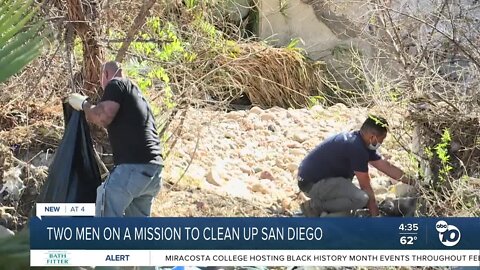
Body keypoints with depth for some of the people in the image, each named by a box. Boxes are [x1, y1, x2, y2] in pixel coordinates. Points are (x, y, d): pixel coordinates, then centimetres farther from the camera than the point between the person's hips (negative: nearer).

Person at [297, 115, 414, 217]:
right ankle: (315, 206, -8)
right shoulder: (356, 148, -21)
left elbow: (386, 166, 16)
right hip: (312, 183, -11)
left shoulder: (360, 142, 8)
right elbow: (366, 187, -14)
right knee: (361, 198, -22)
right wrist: (375, 214, -4)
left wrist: (411, 182, 17)